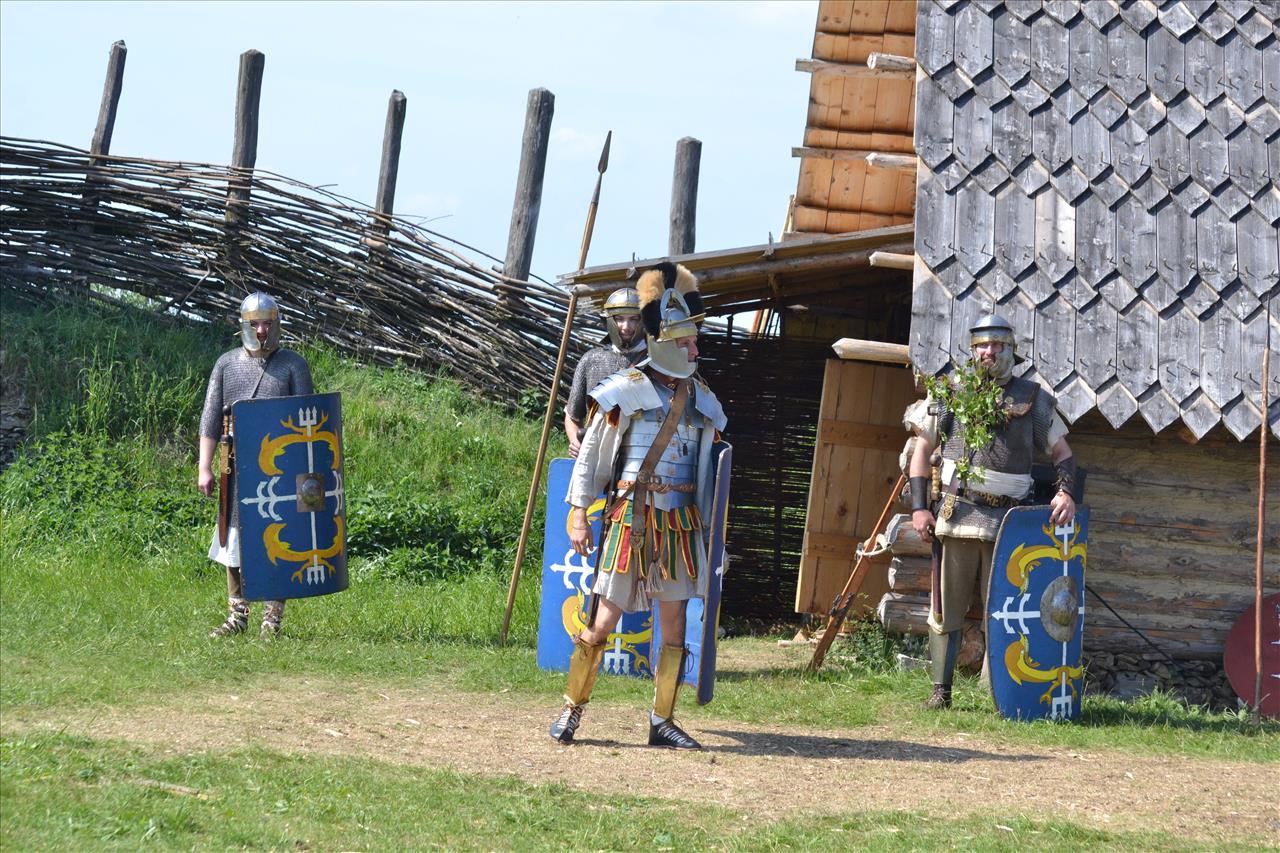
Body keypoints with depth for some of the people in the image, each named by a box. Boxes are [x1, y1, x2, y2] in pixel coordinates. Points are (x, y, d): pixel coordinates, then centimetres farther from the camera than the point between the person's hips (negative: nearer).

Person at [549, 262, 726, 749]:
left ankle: (662, 722, 11)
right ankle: (572, 710, 10)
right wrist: (579, 515, -6)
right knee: (603, 621, -4)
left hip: (680, 524, 5)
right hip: (631, 519, -5)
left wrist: (703, 529, 16)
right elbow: (590, 455, 0)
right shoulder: (626, 392, -4)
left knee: (675, 627, 4)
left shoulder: (701, 400, 12)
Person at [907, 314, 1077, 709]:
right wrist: (919, 508, 2)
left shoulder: (1033, 399, 7)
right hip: (957, 517, 0)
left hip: (1007, 523, 0)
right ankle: (941, 689, 8)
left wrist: (1067, 492, -9)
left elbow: (1062, 453, 10)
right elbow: (922, 450, 11)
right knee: (947, 606, 2)